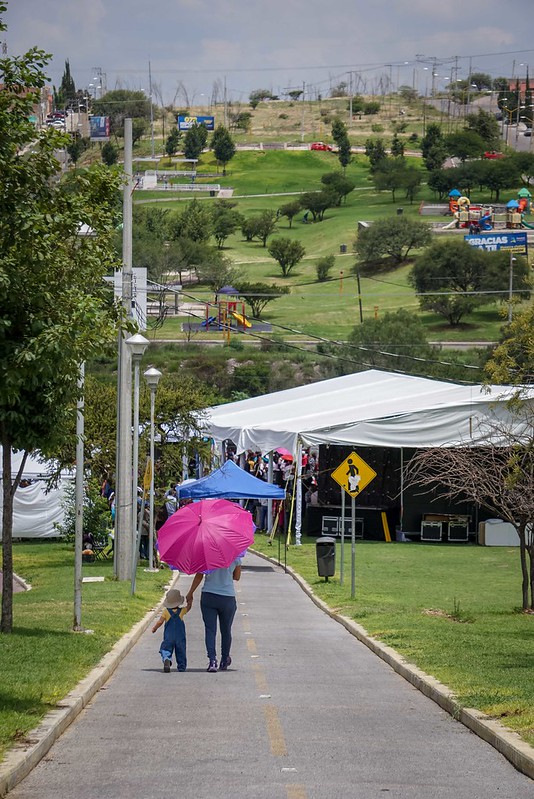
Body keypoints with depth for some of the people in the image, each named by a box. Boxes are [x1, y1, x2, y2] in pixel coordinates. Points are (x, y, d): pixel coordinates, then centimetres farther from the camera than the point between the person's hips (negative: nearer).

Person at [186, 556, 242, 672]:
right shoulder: (235, 556, -2)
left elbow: (199, 576, -2)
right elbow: (237, 577, 11)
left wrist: (190, 594, 5)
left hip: (208, 596, -1)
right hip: (228, 598, 1)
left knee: (210, 629, -1)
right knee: (226, 631, 16)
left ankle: (212, 660, -18)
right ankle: (224, 662, 29)